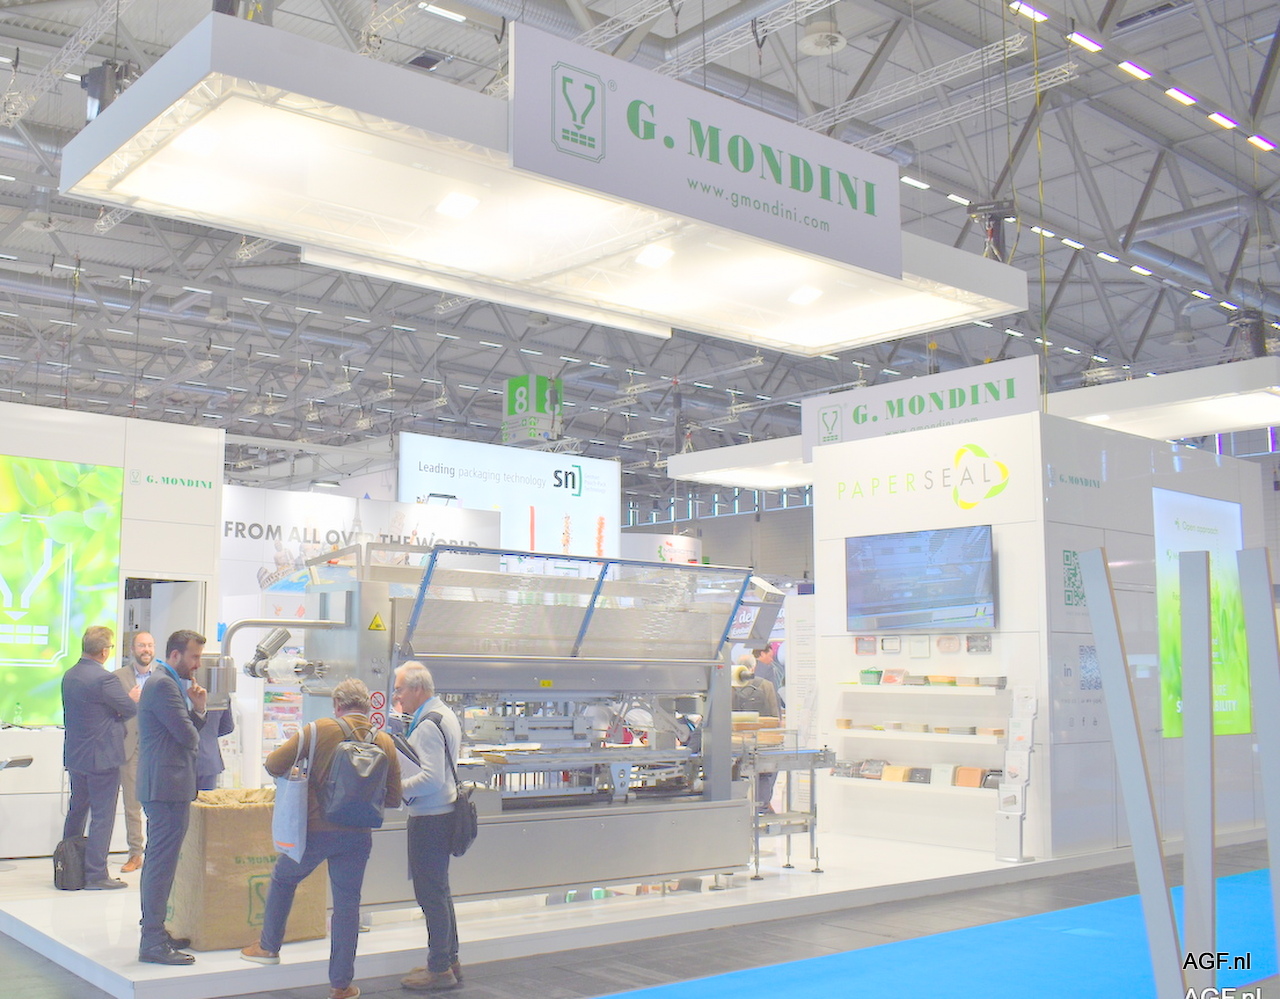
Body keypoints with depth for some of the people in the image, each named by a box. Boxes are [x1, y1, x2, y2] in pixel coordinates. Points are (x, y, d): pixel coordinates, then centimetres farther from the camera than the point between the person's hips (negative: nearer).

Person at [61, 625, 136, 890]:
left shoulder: (69, 676, 6)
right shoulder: (103, 679, -20)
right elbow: (131, 710, -13)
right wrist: (133, 698, 9)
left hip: (74, 756, 8)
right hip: (102, 757, -8)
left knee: (76, 811, 20)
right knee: (102, 816, -1)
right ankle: (95, 875, 1)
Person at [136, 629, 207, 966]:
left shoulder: (167, 683, 19)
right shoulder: (164, 685, -15)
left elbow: (189, 732, 17)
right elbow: (188, 736, -19)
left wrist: (198, 708, 1)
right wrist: (196, 717, 1)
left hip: (162, 786, 11)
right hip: (168, 786, -11)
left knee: (158, 861, 17)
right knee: (162, 862, -8)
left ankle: (154, 932, 26)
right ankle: (153, 943, -4)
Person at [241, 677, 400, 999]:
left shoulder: (319, 731, -10)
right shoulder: (385, 742, -1)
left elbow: (274, 764, -8)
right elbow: (393, 799, 4)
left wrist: (294, 775, 13)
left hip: (316, 828, -2)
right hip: (358, 836, 2)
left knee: (283, 879, 24)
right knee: (347, 901, 10)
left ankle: (268, 947, 36)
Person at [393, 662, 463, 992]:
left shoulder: (428, 724, -19)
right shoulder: (445, 715, 13)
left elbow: (431, 778, -26)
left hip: (430, 819, -11)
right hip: (443, 813, 11)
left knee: (430, 894, -2)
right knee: (439, 891, 18)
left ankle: (439, 970, 7)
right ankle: (449, 961, 27)